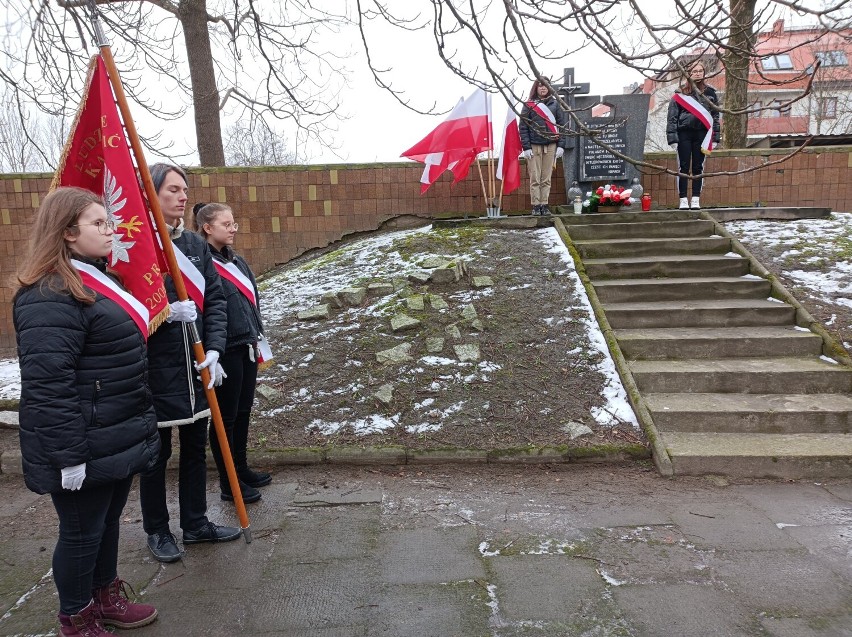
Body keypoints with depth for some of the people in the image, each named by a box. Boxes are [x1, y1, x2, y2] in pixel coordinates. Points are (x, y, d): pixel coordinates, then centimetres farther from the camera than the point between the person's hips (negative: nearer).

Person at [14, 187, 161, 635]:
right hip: (84, 449, -9)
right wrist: (69, 456, -24)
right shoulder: (49, 297, -21)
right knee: (82, 532, 10)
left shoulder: (97, 280, 12)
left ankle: (106, 597, 43)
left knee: (108, 520, 23)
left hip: (117, 437, 9)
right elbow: (47, 385, -26)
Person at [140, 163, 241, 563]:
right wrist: (164, 312, -24)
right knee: (157, 452, 10)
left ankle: (195, 524, 32)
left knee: (195, 447, 16)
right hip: (154, 368, -5)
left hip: (196, 366, 5)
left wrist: (213, 350, -6)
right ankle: (156, 530, 29)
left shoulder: (195, 244, 6)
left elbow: (215, 299, 4)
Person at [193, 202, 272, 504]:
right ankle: (228, 483, 18)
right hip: (225, 351, -8)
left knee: (243, 410, 18)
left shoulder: (236, 260, 12)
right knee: (226, 415, 4)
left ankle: (242, 469, 34)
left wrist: (257, 337, 19)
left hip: (246, 346, 9)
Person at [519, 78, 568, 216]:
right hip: (534, 146, -2)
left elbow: (562, 125, 8)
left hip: (551, 145, 2)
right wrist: (526, 147, -9)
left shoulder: (555, 104, 10)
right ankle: (535, 206, 3)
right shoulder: (529, 105, 4)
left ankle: (544, 205, 9)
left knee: (546, 179, 3)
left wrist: (561, 145, -1)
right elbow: (523, 127, 0)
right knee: (535, 179, -3)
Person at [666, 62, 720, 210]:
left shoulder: (710, 92, 9)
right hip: (684, 133, -2)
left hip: (701, 133, 2)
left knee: (698, 167, 4)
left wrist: (715, 138, 3)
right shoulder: (680, 93, 2)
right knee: (683, 167, -1)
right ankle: (683, 199, 3)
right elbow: (672, 116, 0)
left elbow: (715, 116, 10)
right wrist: (672, 138, -8)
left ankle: (696, 199, 7)